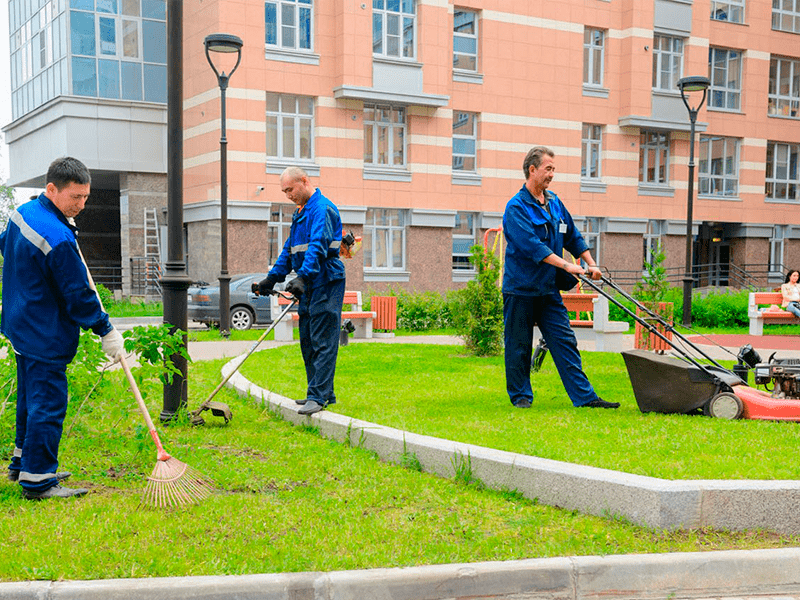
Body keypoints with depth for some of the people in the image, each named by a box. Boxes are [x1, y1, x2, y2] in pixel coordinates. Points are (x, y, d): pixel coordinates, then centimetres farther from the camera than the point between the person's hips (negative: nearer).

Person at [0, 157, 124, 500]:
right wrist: (107, 332, -9)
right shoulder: (58, 239, -26)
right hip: (45, 337, -10)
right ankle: (37, 480, 3)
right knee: (47, 404, -3)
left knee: (30, 398, 21)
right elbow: (79, 296, -20)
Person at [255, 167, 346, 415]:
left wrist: (303, 276, -36)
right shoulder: (300, 212, 20)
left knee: (323, 342, -10)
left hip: (325, 283, -10)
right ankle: (323, 393, 19)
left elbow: (318, 246, -25)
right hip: (308, 285, 10)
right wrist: (272, 278, 20)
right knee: (308, 341, 12)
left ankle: (318, 396, -11)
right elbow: (290, 249, 26)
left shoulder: (322, 208, -12)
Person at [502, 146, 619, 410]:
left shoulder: (555, 203, 12)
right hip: (520, 288, -6)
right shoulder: (516, 207, -12)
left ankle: (584, 396, 0)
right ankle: (520, 396, 17)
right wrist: (566, 266, -27)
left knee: (565, 342, 2)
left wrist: (591, 264, 13)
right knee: (519, 345, 4)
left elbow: (573, 237, 22)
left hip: (549, 289, 6)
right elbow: (531, 246, -23)